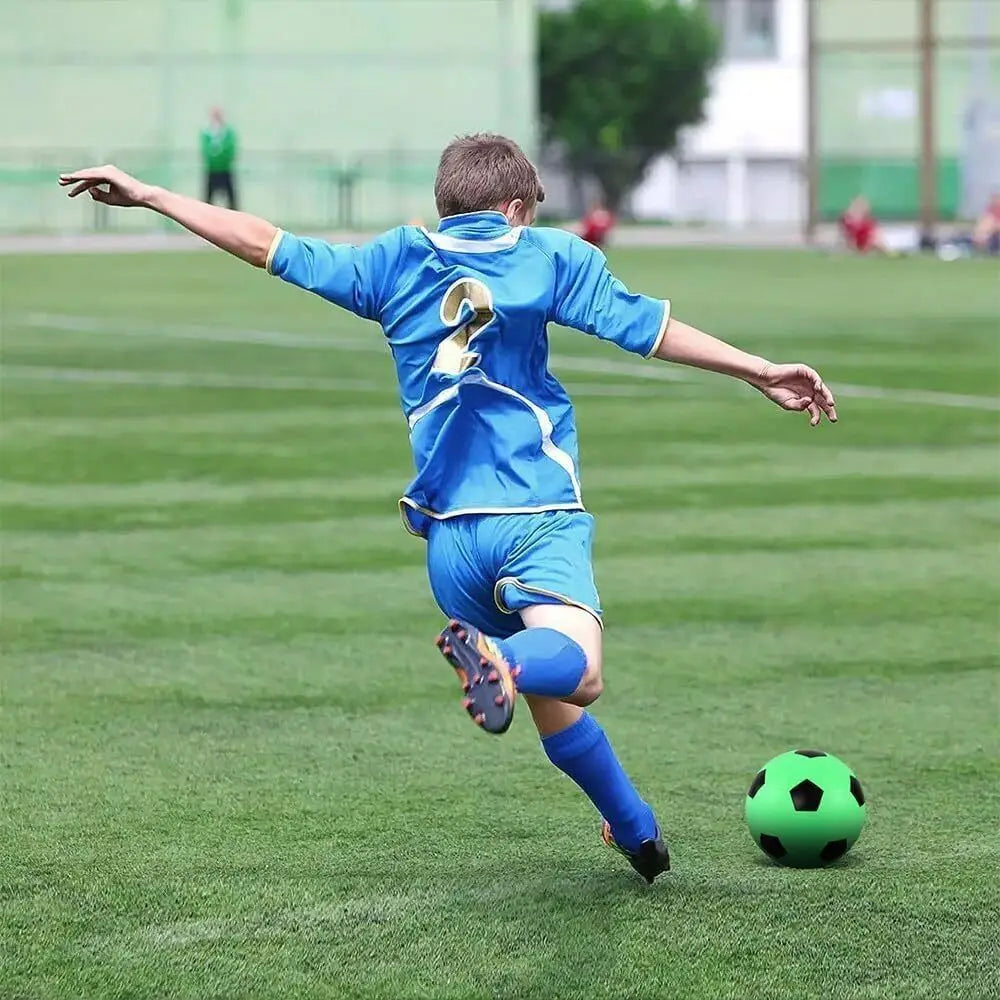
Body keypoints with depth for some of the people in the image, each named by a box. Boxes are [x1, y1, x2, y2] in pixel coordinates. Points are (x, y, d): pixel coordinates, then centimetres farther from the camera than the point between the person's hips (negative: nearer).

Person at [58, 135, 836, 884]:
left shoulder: (394, 262, 14)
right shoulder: (552, 256, 8)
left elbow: (267, 244, 16)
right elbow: (650, 328, 2)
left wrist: (146, 195, 23)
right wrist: (759, 371, 4)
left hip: (449, 531, 4)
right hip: (541, 514, -4)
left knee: (553, 697, 16)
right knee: (575, 672, -21)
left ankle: (637, 833, 21)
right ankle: (505, 661, -53)